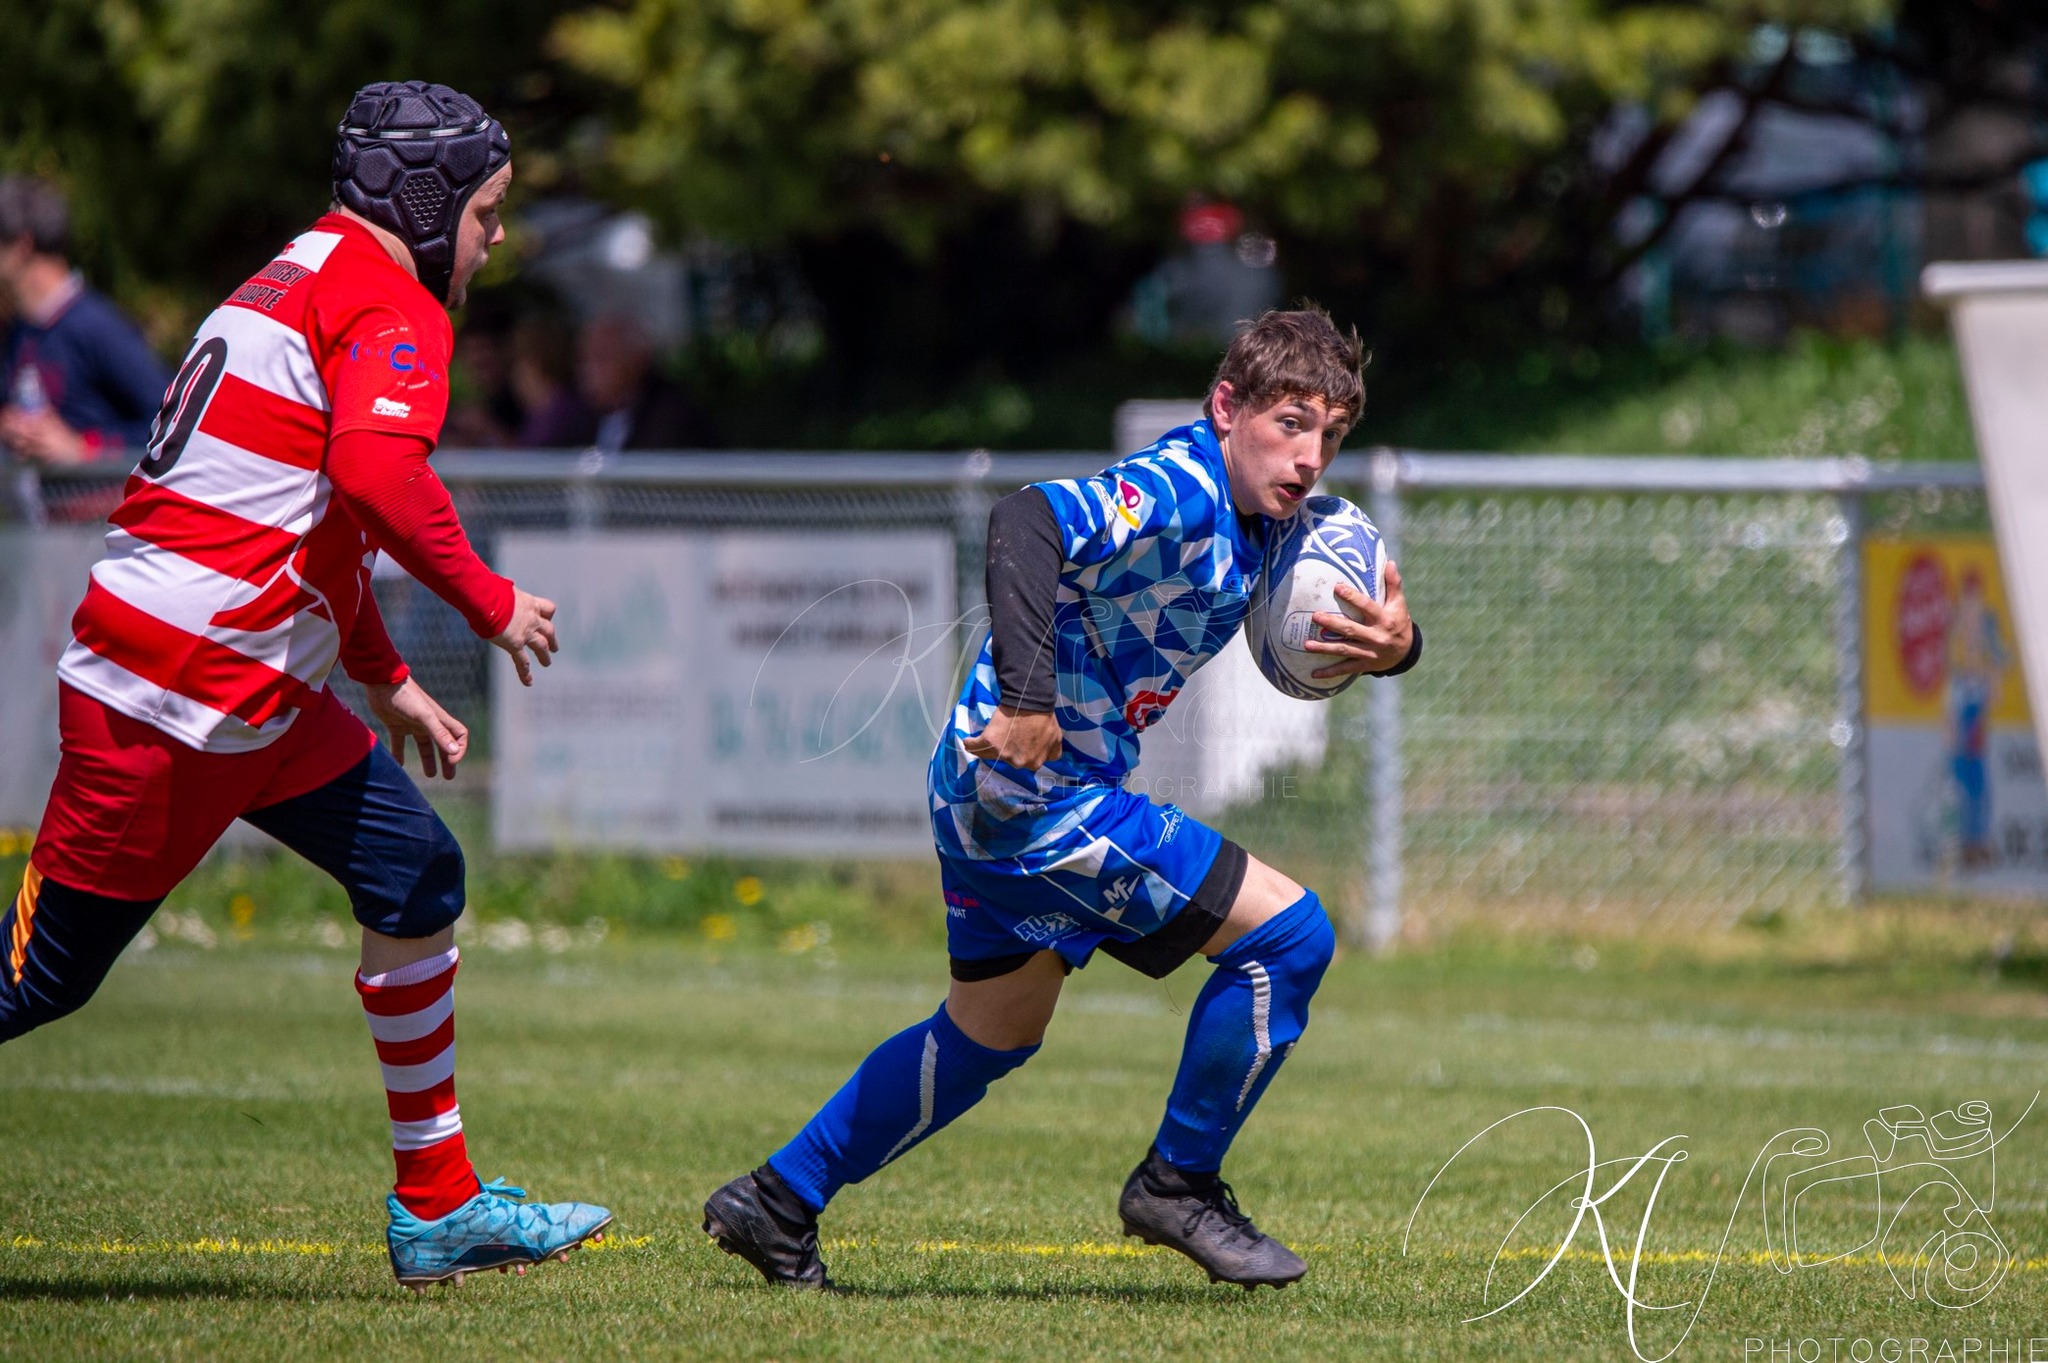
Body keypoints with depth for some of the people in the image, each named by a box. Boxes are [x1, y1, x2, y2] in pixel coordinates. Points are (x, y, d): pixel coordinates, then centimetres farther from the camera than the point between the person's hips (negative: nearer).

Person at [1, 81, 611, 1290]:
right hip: (176, 691, -10)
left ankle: (439, 1211, 12)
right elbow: (376, 472, -30)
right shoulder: (392, 304, -10)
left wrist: (389, 683, 32)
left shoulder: (308, 280, 21)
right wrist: (489, 600, -18)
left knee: (417, 876, 10)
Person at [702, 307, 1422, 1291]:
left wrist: (1390, 644, -7)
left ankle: (775, 1203, 32)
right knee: (1288, 933, -10)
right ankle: (1178, 1184, 2)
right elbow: (1027, 524, -35)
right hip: (1037, 786, -11)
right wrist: (1028, 698, -42)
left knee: (991, 1036, 25)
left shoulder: (1256, 520, 10)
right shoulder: (1172, 492, -20)